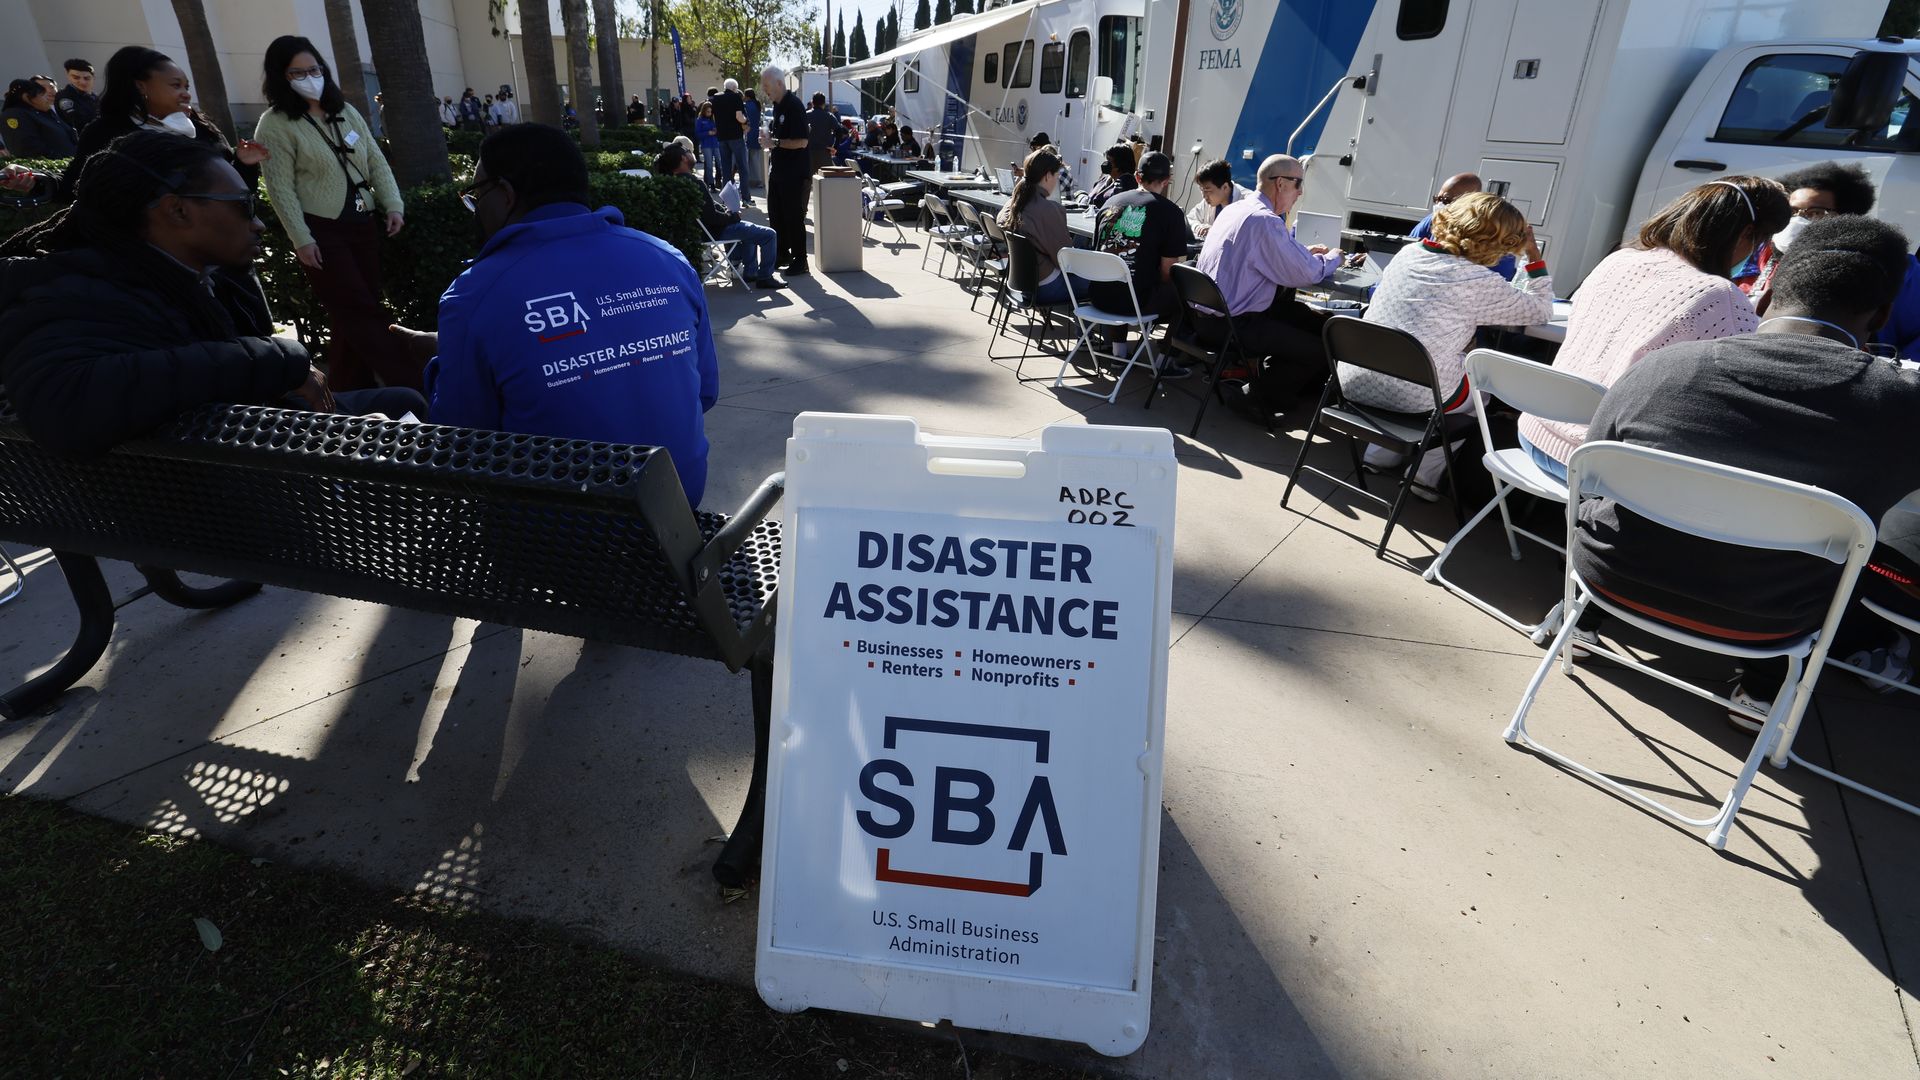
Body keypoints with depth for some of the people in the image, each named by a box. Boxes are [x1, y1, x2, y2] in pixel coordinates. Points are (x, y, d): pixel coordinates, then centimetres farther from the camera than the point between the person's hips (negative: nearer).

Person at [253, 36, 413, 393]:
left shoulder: (347, 112, 13)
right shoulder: (275, 124, -5)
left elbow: (376, 162, 13)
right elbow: (280, 188, -9)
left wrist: (393, 205, -1)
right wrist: (301, 239, -15)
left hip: (363, 224, 6)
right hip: (322, 230, -6)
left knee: (354, 316, 8)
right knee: (361, 313, -8)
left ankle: (353, 391, 18)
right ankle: (414, 385, -12)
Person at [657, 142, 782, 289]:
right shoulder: (694, 184, -28)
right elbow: (712, 217, -28)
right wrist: (734, 216, -12)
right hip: (716, 231, -11)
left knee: (750, 228, 33)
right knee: (769, 235, -8)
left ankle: (751, 272, 32)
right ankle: (765, 278, 3)